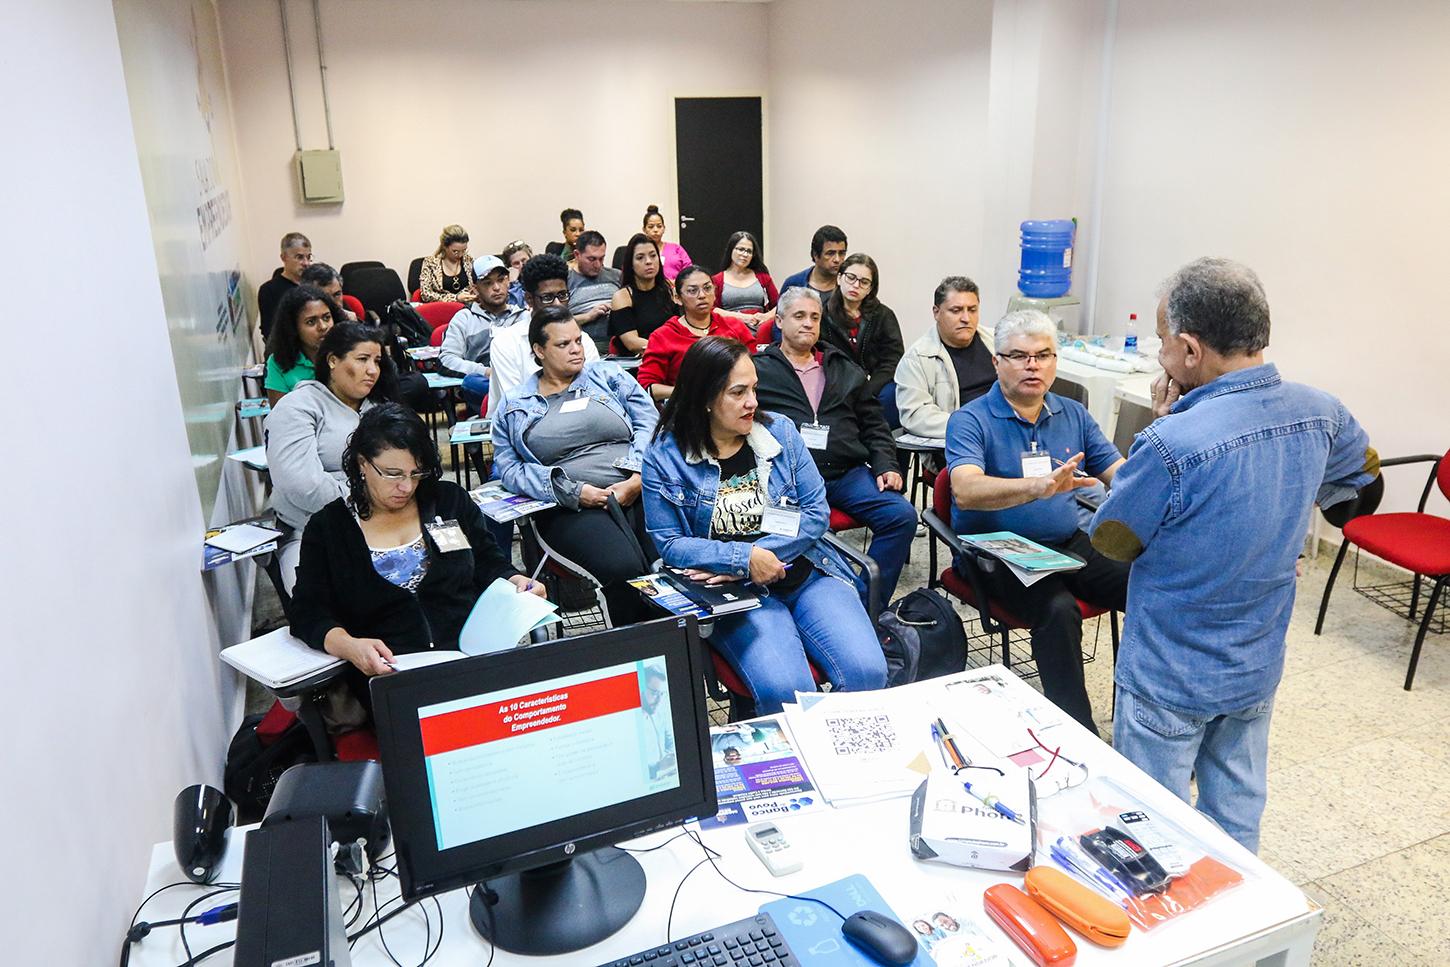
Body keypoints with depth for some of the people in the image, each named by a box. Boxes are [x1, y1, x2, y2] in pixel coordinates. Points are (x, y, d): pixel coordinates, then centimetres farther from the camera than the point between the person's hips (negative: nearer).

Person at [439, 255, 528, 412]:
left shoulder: (525, 316, 23)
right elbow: (445, 359, 6)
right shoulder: (464, 318, 18)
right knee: (471, 381, -37)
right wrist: (485, 372, -8)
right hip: (484, 384, 0)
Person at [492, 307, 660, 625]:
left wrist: (638, 478, -8)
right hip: (571, 509, -1)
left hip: (640, 490, 2)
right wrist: (572, 491, -8)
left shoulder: (608, 374, 19)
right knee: (623, 569, -32)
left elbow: (648, 424, 10)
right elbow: (509, 468, 7)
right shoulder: (514, 407, 17)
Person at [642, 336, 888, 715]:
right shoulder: (665, 456, -2)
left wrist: (755, 557, -12)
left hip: (805, 572, 3)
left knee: (867, 671, -19)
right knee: (783, 689, -28)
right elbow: (668, 542, -4)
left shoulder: (780, 431, 6)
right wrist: (744, 558, -18)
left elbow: (817, 511, 1)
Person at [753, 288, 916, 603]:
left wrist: (885, 465, 9)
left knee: (902, 515, -19)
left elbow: (873, 424, 25)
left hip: (848, 473, 4)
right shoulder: (758, 369, 14)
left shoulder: (844, 369, 26)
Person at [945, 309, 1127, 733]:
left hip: (1070, 546, 6)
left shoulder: (1074, 415, 11)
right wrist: (1038, 486, -42)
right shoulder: (970, 421, -8)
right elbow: (966, 491, -25)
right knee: (1058, 610, -32)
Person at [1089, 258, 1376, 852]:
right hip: (1258, 669, 7)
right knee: (1238, 816, 23)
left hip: (1170, 680, -6)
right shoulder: (1319, 415, -8)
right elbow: (1362, 469, 16)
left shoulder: (1172, 446, -31)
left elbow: (1110, 540, -14)